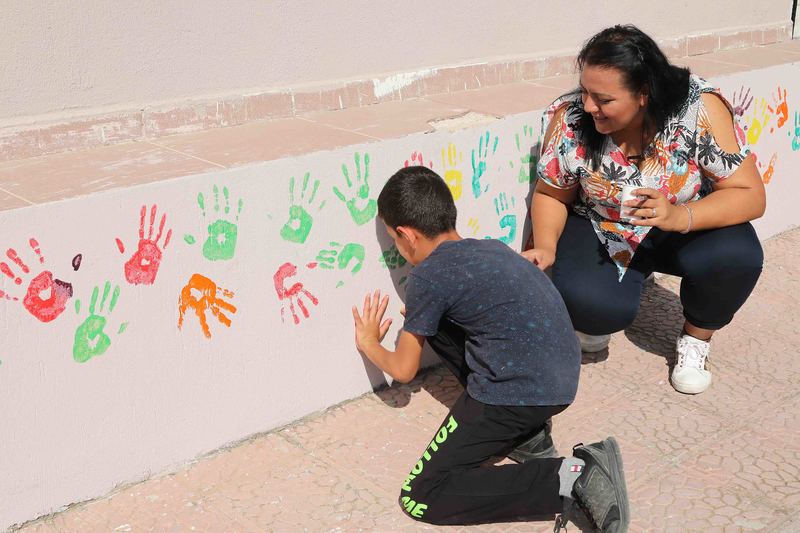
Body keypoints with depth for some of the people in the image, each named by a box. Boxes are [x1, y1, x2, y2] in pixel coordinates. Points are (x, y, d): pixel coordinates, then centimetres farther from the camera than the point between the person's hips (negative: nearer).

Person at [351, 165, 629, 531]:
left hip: (522, 394, -9)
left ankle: (566, 479, -11)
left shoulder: (427, 277, -6)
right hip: (563, 382, 9)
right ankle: (524, 428, 15)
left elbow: (403, 371, 5)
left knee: (420, 498, -3)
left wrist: (369, 345, 26)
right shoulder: (490, 247, 16)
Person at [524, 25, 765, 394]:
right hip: (602, 232, 0)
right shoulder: (570, 117, -21)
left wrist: (678, 217, -40)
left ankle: (696, 339, 2)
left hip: (689, 225, 1)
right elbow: (551, 195, -5)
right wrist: (545, 246, -25)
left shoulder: (700, 109, -26)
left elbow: (750, 195, -23)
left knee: (736, 256, -32)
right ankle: (598, 319, 11)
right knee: (592, 304, -31)